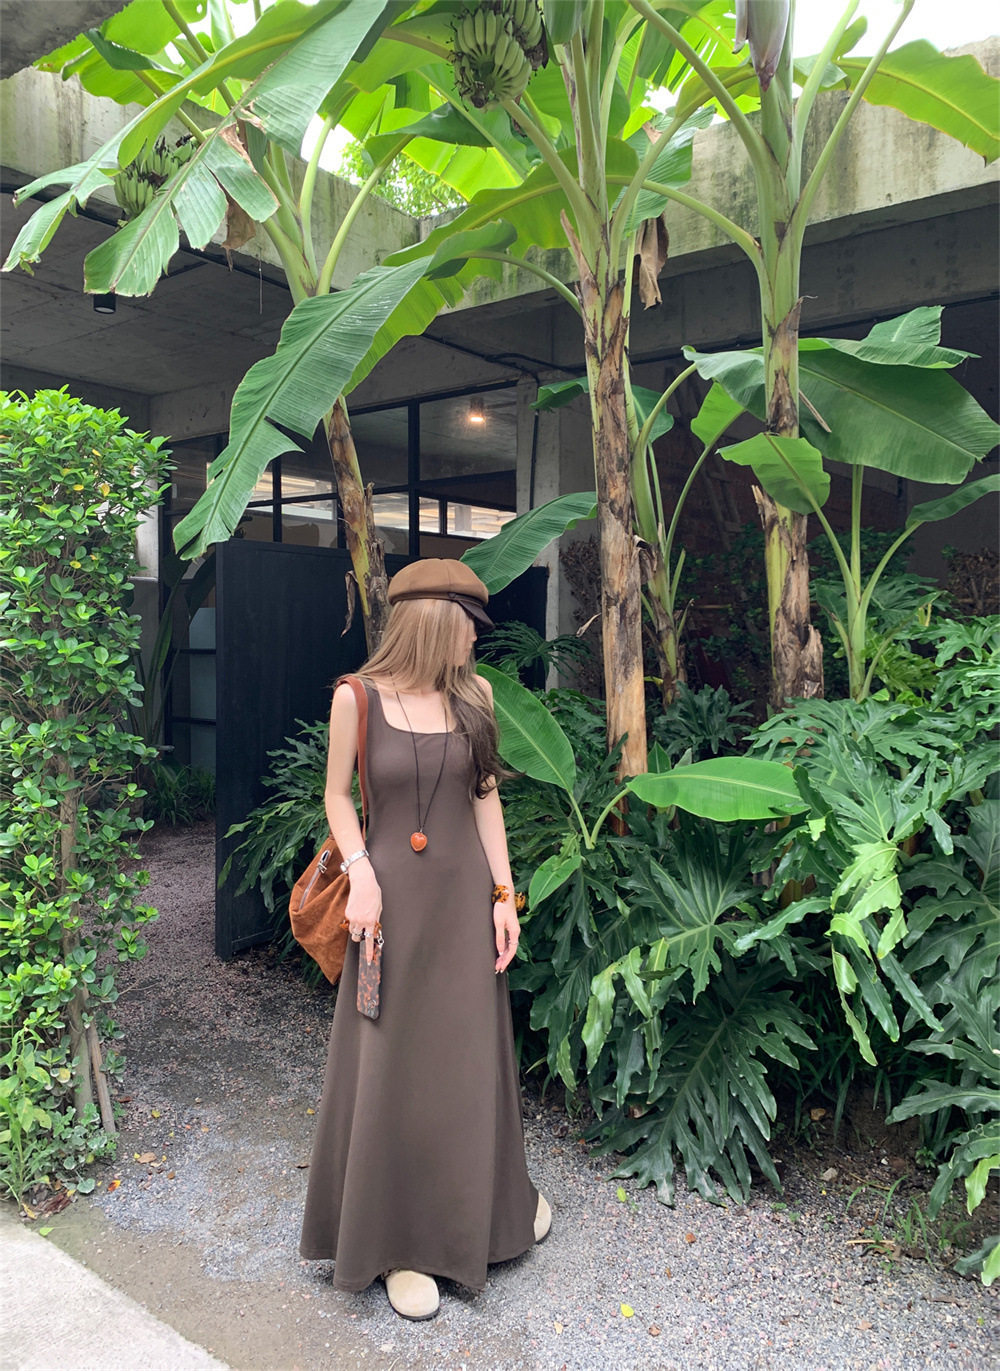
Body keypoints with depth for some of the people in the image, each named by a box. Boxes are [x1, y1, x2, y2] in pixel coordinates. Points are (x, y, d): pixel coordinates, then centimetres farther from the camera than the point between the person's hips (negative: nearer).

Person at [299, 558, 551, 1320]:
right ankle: (398, 1239, 28)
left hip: (464, 893, 3)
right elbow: (338, 795, 0)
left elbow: (486, 798, 5)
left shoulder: (473, 695, 1)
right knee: (391, 1065, 8)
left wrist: (504, 895, 2)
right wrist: (361, 873, -14)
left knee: (469, 1057, 16)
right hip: (392, 894, -3)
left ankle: (485, 1203, 40)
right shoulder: (358, 697, -8)